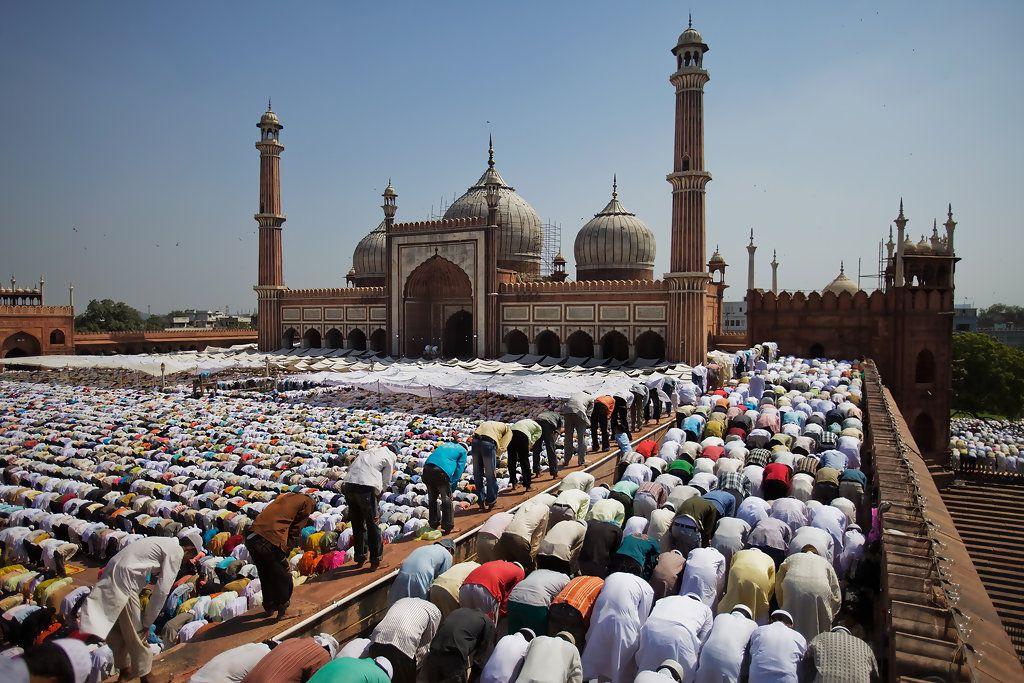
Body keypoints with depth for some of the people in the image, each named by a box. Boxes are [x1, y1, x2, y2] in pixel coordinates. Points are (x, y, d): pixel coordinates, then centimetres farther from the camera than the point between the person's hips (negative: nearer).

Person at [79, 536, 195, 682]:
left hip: (110, 577, 9)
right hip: (124, 584, -9)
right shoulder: (177, 552, -8)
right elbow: (162, 590, -12)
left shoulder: (165, 543, 19)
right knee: (137, 633, 6)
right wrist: (147, 621, -2)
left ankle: (124, 668, 40)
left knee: (120, 631, 24)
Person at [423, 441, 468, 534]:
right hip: (441, 471, -6)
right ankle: (447, 527, 13)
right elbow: (459, 470, 10)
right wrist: (452, 487, 12)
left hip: (427, 469, 6)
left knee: (432, 499, 21)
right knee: (447, 500, 9)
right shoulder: (463, 451, 19)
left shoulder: (445, 445, 34)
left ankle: (434, 525, 31)